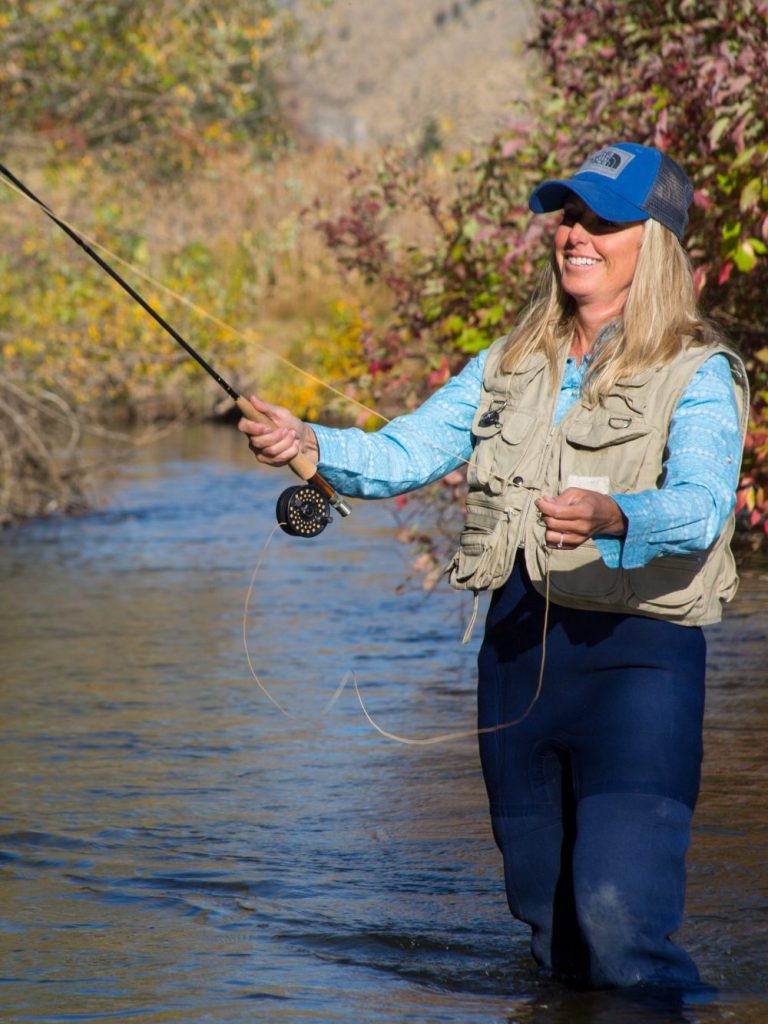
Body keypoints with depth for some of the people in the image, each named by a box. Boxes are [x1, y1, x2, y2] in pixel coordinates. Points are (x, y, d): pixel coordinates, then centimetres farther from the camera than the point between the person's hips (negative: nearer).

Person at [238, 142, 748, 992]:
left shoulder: (699, 375, -4)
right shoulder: (513, 365, 16)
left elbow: (703, 507, -21)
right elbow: (403, 455, 9)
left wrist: (613, 518, -42)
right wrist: (310, 444, -10)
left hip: (635, 651, -6)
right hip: (517, 644, 6)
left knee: (617, 917, -18)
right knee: (549, 929, 12)